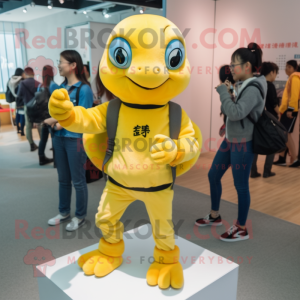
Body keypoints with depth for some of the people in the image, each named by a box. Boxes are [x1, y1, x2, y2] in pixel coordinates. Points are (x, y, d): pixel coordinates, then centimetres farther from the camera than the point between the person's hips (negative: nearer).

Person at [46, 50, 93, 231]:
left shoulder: (84, 89, -11)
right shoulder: (61, 87, 9)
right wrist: (54, 120, -9)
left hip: (76, 139, -7)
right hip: (59, 138, 7)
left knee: (78, 180, 4)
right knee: (63, 179, 16)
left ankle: (80, 216, 19)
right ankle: (64, 212, 32)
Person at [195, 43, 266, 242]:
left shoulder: (253, 89, -19)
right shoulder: (242, 85, 9)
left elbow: (235, 113, -30)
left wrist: (223, 91, -19)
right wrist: (226, 94, -4)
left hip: (243, 144, -10)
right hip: (229, 140, 10)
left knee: (241, 185, 2)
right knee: (213, 176, 16)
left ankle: (241, 229, 19)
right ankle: (215, 216, 34)